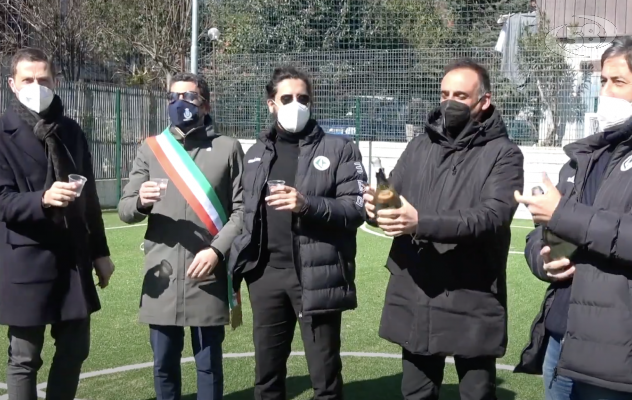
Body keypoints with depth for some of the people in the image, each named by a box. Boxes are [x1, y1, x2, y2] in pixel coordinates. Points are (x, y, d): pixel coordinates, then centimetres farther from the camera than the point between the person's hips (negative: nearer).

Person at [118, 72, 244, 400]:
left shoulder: (228, 149, 4)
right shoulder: (151, 149, 10)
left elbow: (242, 210, -1)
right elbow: (125, 210, 7)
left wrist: (217, 251, -14)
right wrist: (141, 202, -16)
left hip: (208, 275, -2)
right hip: (161, 277, 2)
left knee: (209, 364, 7)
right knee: (164, 364, 10)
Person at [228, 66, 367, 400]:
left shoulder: (339, 149, -1)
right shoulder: (256, 153, 14)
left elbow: (356, 209, -7)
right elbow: (246, 215, 17)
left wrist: (308, 205, -22)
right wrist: (236, 271, 12)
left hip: (317, 277, -4)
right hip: (266, 275, 4)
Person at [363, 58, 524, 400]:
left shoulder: (503, 154, -5)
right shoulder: (420, 146, 10)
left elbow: (492, 216, -20)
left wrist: (422, 223, -31)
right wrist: (376, 206, -18)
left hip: (471, 305, -4)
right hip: (414, 300, 4)